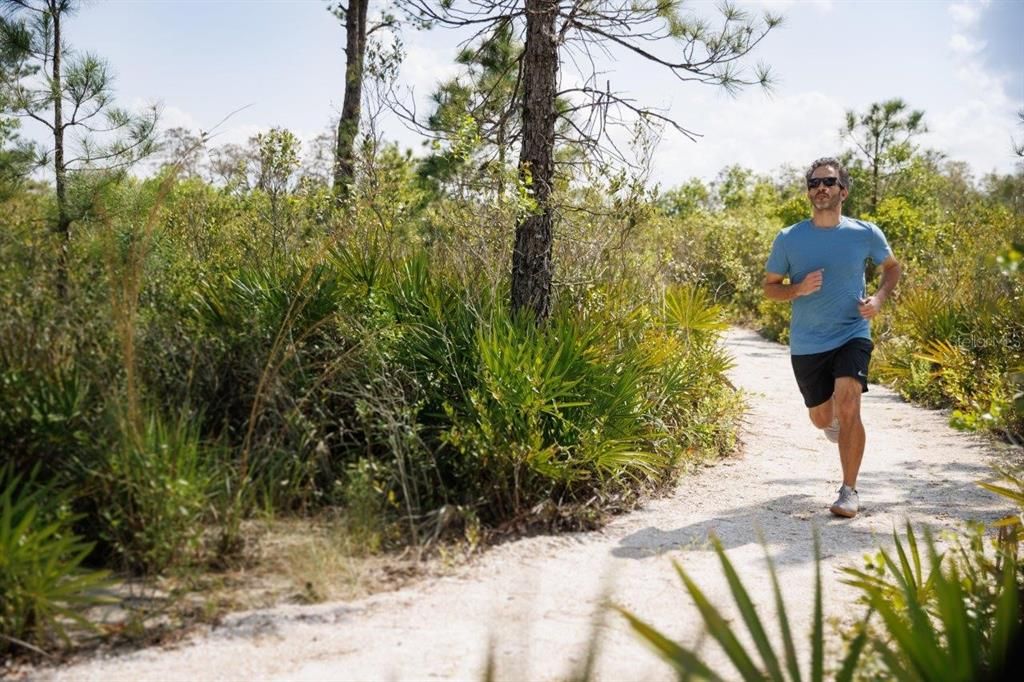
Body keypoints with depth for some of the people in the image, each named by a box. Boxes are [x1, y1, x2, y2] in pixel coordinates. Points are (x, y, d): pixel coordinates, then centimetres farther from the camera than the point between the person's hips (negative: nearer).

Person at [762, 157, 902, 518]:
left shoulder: (865, 234, -4)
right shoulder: (788, 239, -4)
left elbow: (892, 267, 14)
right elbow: (770, 287, 5)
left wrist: (880, 297, -6)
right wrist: (799, 289, -17)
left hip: (852, 335, -2)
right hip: (806, 344, 2)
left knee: (848, 407, -22)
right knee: (822, 418, 15)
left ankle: (849, 491, -10)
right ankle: (835, 419, 55)